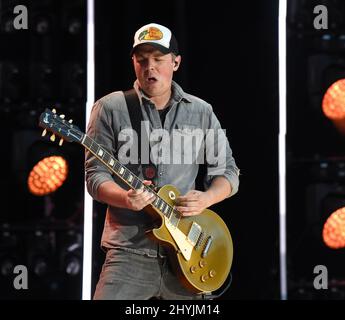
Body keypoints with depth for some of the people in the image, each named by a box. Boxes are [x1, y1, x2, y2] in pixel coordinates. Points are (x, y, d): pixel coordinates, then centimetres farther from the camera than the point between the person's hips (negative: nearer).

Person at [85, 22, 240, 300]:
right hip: (130, 250, -3)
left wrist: (206, 199, -9)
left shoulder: (201, 112, 9)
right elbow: (96, 174, -2)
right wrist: (126, 199, -23)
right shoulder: (110, 108, 1)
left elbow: (228, 171, 12)